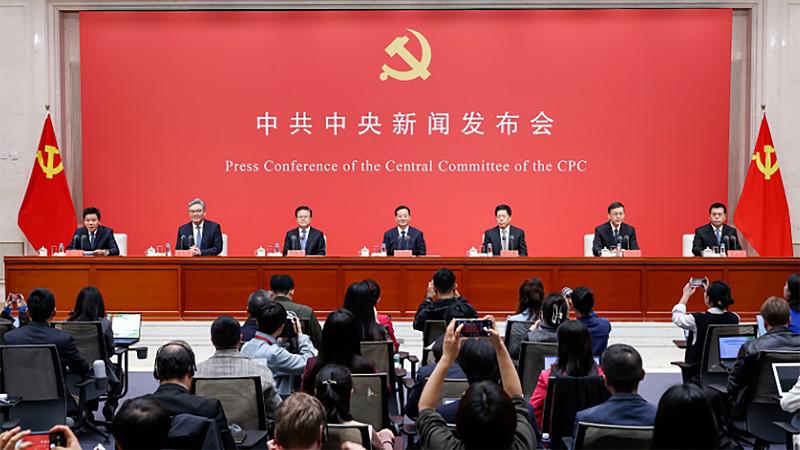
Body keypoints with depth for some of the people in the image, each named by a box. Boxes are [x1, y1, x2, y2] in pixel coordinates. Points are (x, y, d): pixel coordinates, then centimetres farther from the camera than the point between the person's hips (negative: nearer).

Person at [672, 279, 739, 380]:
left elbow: (676, 316, 1)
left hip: (697, 371, -4)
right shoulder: (734, 319, -11)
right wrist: (712, 292, 22)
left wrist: (686, 295, 12)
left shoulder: (697, 319, -22)